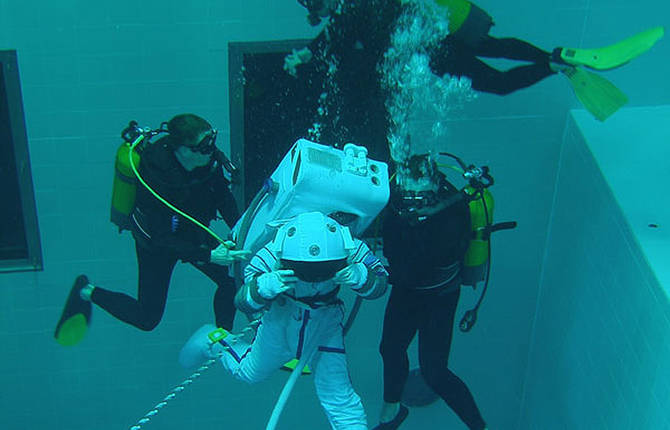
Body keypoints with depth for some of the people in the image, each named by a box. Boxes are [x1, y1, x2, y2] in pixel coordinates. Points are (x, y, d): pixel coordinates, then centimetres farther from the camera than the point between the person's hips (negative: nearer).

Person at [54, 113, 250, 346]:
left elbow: (223, 196, -4)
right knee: (147, 319, 5)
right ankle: (87, 292, 25)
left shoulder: (209, 158, -23)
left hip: (193, 233, 6)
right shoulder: (156, 181, -39)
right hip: (155, 241, -5)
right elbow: (163, 240, -34)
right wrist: (208, 255, -42)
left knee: (233, 278, -4)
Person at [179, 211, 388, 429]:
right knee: (249, 372, 24)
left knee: (338, 396, -8)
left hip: (324, 327, 1)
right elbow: (242, 302, -33)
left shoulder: (351, 251, -34)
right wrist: (265, 286, -57)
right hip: (280, 322, 0)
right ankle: (213, 341, 51)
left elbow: (380, 282, -24)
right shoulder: (271, 256, -38)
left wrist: (360, 277, -48)